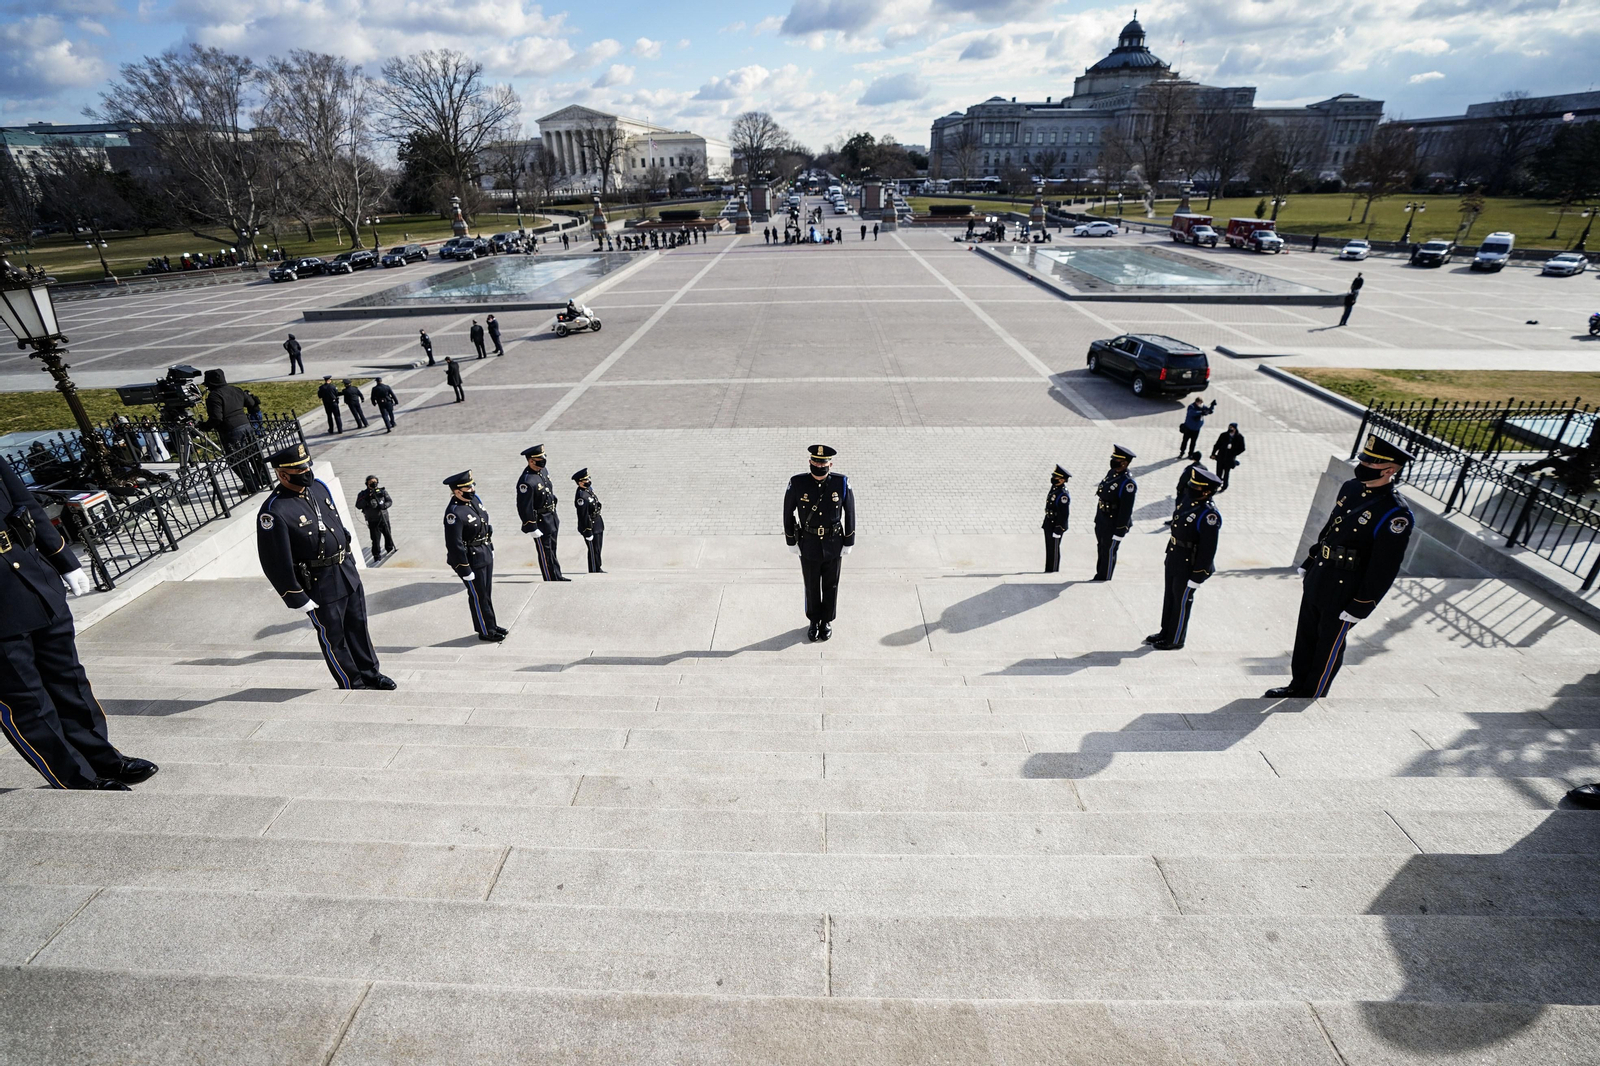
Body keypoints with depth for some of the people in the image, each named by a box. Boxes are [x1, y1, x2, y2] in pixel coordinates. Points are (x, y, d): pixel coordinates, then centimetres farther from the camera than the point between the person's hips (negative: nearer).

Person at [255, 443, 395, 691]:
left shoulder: (318, 486, 1)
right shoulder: (274, 512, -21)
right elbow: (275, 562, -17)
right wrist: (297, 599, -13)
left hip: (348, 571, 7)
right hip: (320, 585, -7)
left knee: (358, 627, 19)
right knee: (333, 637, 10)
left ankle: (370, 673, 34)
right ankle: (352, 684, 26)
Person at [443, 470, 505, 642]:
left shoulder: (474, 499, 1)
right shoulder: (454, 513, -25)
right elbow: (454, 545, -24)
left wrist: (491, 547, 21)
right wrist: (465, 570, -19)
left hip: (486, 554, 8)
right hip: (471, 560, -8)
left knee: (487, 593, 20)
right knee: (479, 596, 6)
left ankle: (492, 625, 34)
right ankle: (486, 631, 20)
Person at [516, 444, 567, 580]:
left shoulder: (542, 471, 3)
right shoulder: (526, 482, -25)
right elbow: (525, 508, -24)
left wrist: (555, 514, 22)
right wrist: (532, 529, -20)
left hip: (552, 519, 9)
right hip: (540, 523, -9)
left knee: (552, 550, 20)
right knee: (546, 554, 4)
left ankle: (557, 577, 32)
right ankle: (551, 580, 15)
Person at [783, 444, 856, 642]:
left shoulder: (841, 483, -16)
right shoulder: (797, 483, -16)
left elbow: (850, 513, -5)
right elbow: (788, 512, -4)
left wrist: (849, 543, -2)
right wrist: (791, 542, -2)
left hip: (834, 546, 0)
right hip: (808, 546, 0)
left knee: (830, 586, 16)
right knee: (812, 586, 17)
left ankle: (827, 621, 38)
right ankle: (814, 622, 39)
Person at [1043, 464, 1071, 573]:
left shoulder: (1063, 495, -22)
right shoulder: (1054, 488, 7)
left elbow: (1064, 514, -22)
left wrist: (1058, 529, -21)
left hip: (1056, 525, -9)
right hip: (1049, 523, 9)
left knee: (1054, 548, 1)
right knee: (1049, 547, 16)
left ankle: (1054, 569, 11)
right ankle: (1049, 568, 26)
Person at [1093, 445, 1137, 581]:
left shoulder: (1128, 483, -24)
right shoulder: (1111, 473, 3)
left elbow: (1126, 510, -22)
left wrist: (1119, 532, -20)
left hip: (1114, 523, -8)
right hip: (1101, 520, 8)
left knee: (1109, 552, 5)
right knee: (1101, 549, 20)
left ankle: (1104, 580, 20)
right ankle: (1099, 576, 35)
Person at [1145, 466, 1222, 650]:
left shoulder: (1209, 515, -24)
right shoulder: (1189, 503, 2)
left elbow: (1208, 550, -22)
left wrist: (1197, 577, -20)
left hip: (1189, 567, -8)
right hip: (1173, 561, 8)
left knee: (1181, 602, 6)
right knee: (1170, 597, 19)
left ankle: (1176, 640, 22)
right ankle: (1165, 632, 35)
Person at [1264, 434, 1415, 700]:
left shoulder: (1396, 514, -22)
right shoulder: (1350, 488, 1)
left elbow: (1383, 570, -20)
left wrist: (1359, 608, -17)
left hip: (1344, 594, -7)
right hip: (1316, 581, 7)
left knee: (1328, 648, 10)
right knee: (1305, 638, 21)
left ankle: (1310, 696, 27)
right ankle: (1297, 686, 38)